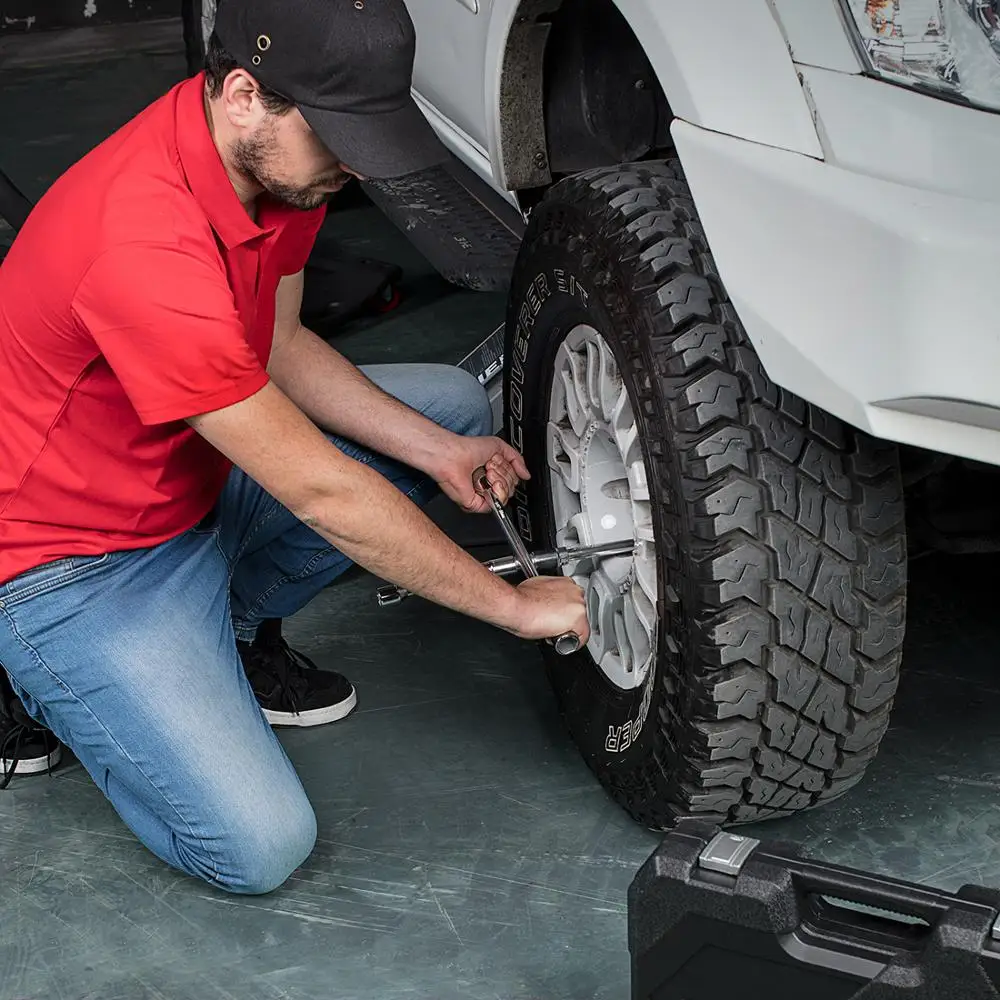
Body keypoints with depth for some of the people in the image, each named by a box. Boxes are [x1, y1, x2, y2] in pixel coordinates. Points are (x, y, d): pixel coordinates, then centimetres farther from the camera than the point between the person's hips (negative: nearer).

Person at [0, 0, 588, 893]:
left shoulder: (279, 158, -8)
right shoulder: (145, 243, -36)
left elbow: (277, 348, 7)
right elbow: (320, 492, -31)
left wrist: (438, 450, -7)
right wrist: (513, 605, -21)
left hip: (195, 476, 9)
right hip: (76, 561, -8)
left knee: (456, 408, 4)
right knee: (259, 846, -19)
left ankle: (226, 631, 9)